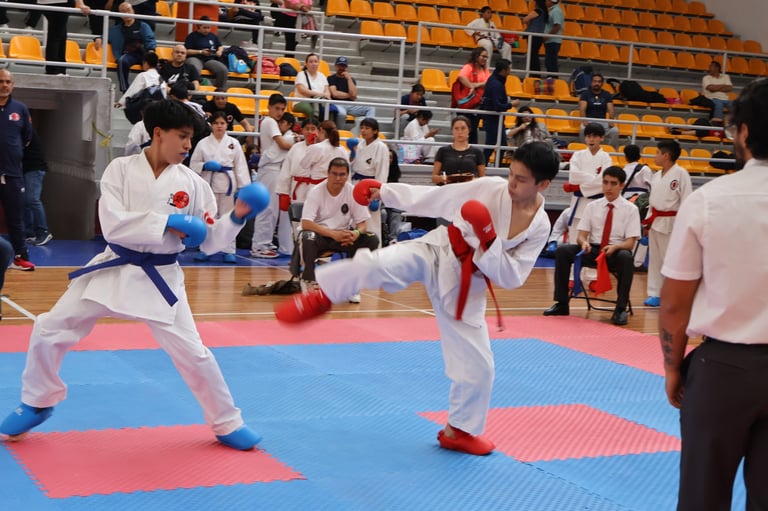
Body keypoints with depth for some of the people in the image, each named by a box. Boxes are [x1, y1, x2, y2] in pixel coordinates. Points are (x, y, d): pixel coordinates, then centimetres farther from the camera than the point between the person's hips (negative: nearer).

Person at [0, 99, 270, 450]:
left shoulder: (192, 184, -4)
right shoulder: (121, 169, -7)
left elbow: (208, 241, 2)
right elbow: (112, 224, -19)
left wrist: (236, 217, -15)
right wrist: (166, 222, -23)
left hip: (160, 278, 0)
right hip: (113, 269, 0)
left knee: (192, 352, -2)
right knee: (48, 331, 0)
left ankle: (227, 424, 17)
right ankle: (37, 405, 25)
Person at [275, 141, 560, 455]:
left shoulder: (539, 227, -7)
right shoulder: (490, 189, -10)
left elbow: (511, 278, -8)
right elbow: (433, 198, -4)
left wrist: (489, 241, -23)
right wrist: (383, 191, -7)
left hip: (466, 286, 2)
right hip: (437, 252, -2)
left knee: (478, 365, 4)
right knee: (376, 264, -32)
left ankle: (459, 431, 29)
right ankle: (321, 298, -6)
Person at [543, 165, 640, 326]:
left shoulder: (630, 209, 0)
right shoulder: (592, 206, 8)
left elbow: (630, 243, -6)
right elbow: (581, 235, 3)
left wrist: (614, 247, -28)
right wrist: (584, 242, -22)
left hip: (616, 251, -3)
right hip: (593, 249, 3)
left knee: (626, 258, -39)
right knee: (562, 251, -22)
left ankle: (620, 309, -26)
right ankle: (562, 304, -12)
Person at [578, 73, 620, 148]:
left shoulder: (607, 95, 12)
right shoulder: (585, 94, 6)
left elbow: (611, 110, 2)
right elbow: (582, 109, -8)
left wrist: (611, 121, -18)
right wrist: (584, 121, -26)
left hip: (603, 121, 2)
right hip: (589, 120, -2)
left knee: (615, 131, -27)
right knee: (583, 129, -36)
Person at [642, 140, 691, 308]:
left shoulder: (681, 174, -12)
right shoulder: (657, 175, 11)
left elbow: (686, 201, -13)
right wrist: (648, 220, 15)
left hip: (671, 222, -8)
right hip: (655, 221, 8)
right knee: (654, 258, 11)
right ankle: (655, 293, 20)